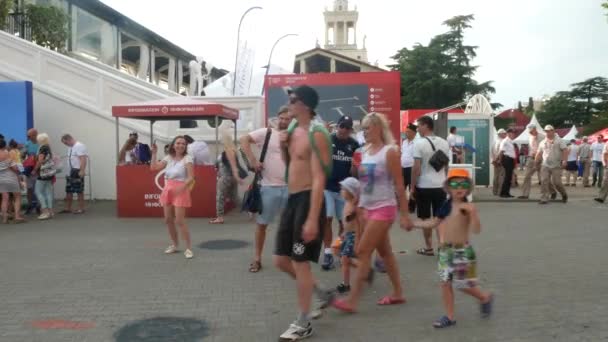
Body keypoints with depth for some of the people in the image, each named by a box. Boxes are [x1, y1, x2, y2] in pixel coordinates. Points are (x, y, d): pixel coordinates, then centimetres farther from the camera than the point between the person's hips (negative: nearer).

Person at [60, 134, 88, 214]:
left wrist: (82, 171, -26)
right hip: (71, 171, 10)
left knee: (79, 191, -2)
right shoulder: (70, 147, 16)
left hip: (77, 171, -10)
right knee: (68, 190, 13)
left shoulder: (79, 146, -15)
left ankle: (81, 208, 6)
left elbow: (83, 159, -22)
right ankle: (67, 208, 22)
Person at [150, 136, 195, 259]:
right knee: (168, 220, 11)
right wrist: (154, 153, 0)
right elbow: (153, 167, 6)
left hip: (180, 191, -6)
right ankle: (175, 244, 29)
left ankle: (188, 248, 0)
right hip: (168, 190, 6)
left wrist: (182, 187, -30)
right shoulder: (169, 158, 9)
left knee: (179, 221, -10)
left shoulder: (187, 159, -8)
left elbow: (191, 178, -16)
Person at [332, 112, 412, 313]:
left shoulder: (390, 152, -12)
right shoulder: (365, 152, 8)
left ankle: (352, 300, -3)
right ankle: (398, 293, 27)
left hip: (384, 208, -7)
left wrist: (404, 214, -12)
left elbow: (399, 185, -12)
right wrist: (358, 208, 13)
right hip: (368, 208, 7)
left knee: (363, 252, -9)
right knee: (384, 252, 14)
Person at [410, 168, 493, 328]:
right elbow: (434, 223, 15)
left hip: (462, 251, -5)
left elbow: (477, 230, -25)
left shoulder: (468, 207, -15)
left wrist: (472, 212, -39)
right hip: (446, 250, 6)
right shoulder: (446, 206, 3)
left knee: (464, 285, 3)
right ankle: (449, 316, 18)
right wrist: (412, 223, 13)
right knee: (445, 282, 6)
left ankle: (486, 298, 33)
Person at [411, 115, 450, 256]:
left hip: (424, 186, -5)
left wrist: (412, 187, -6)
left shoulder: (420, 143, -12)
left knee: (425, 219, 7)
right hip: (440, 186, 5)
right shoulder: (444, 143, 6)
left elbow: (416, 168, -13)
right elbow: (446, 166, 14)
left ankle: (429, 248, 14)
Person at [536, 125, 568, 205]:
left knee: (556, 182, -5)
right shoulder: (543, 142, 14)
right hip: (545, 166, 4)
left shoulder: (559, 141, 1)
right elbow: (539, 153, 19)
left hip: (556, 166, -4)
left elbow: (565, 150, -7)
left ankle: (564, 195, 23)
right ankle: (544, 199, -5)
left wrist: (564, 161, -18)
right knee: (544, 182, -8)